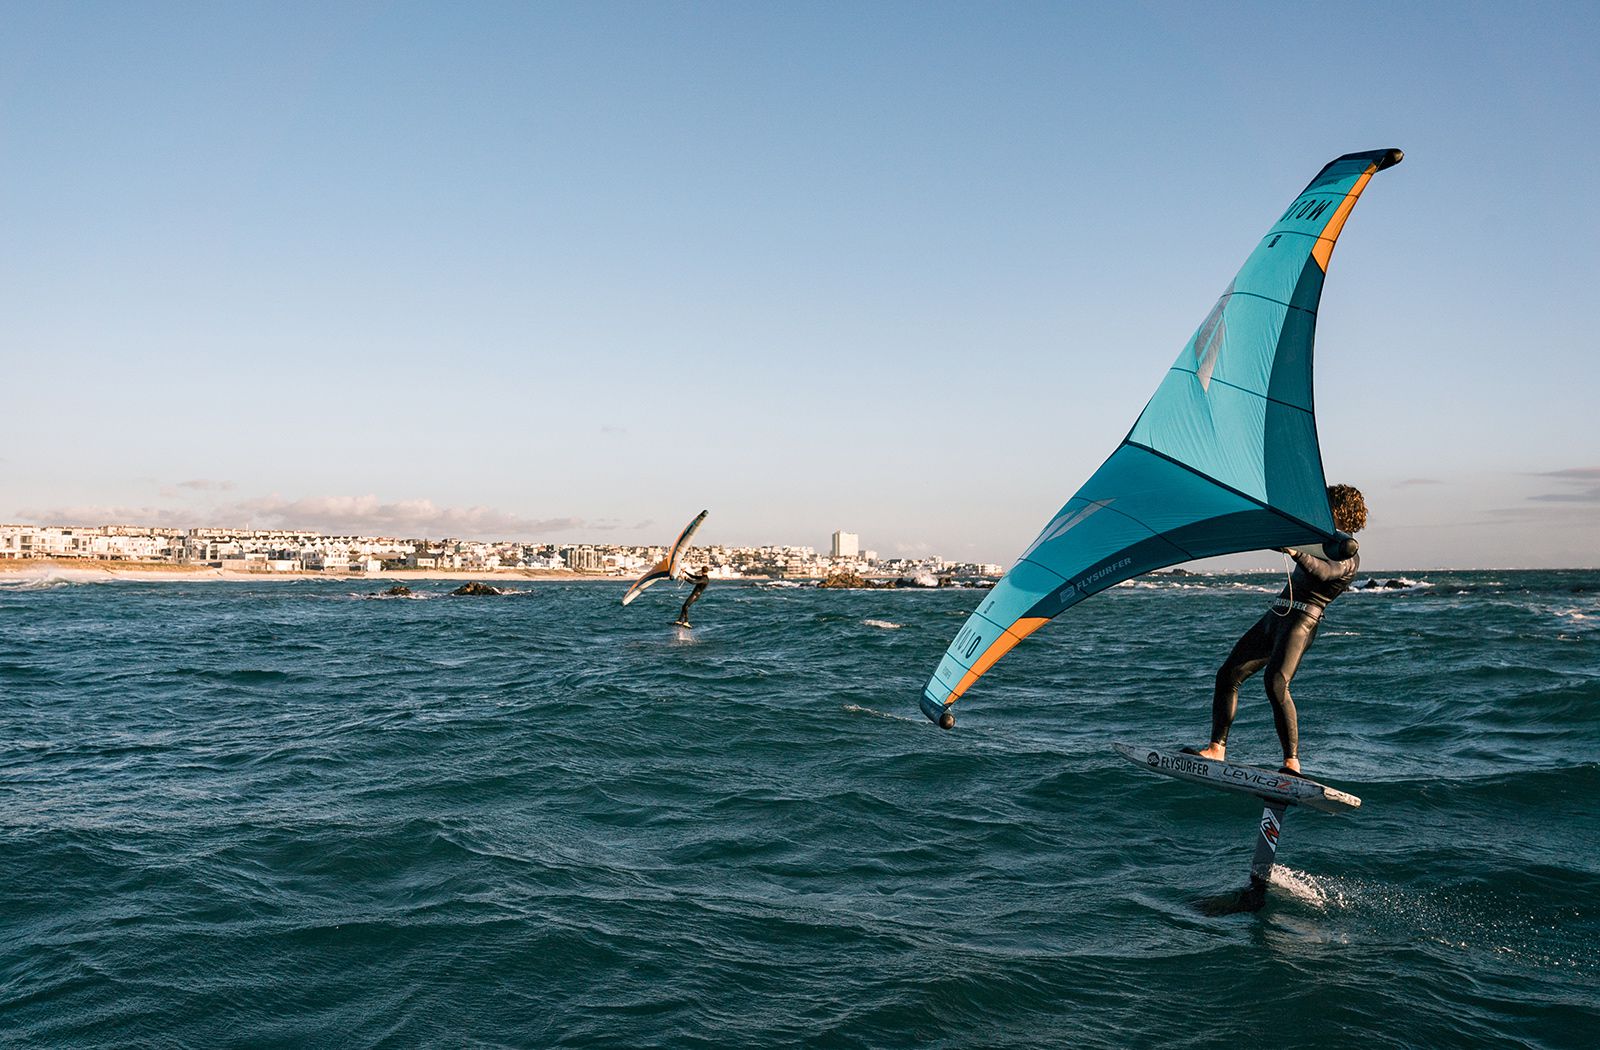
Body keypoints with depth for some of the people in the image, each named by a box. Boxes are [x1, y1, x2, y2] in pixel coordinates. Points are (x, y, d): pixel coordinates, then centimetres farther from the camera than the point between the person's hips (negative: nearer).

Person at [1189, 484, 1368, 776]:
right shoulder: (1323, 541, 21)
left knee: (1275, 684, -28)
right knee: (1228, 674, -2)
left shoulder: (1347, 551, -4)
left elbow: (1322, 572, -25)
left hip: (1302, 621, -9)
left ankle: (1292, 762, -25)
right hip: (1275, 615, 9)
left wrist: (1295, 553, -41)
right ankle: (1217, 749, -2)